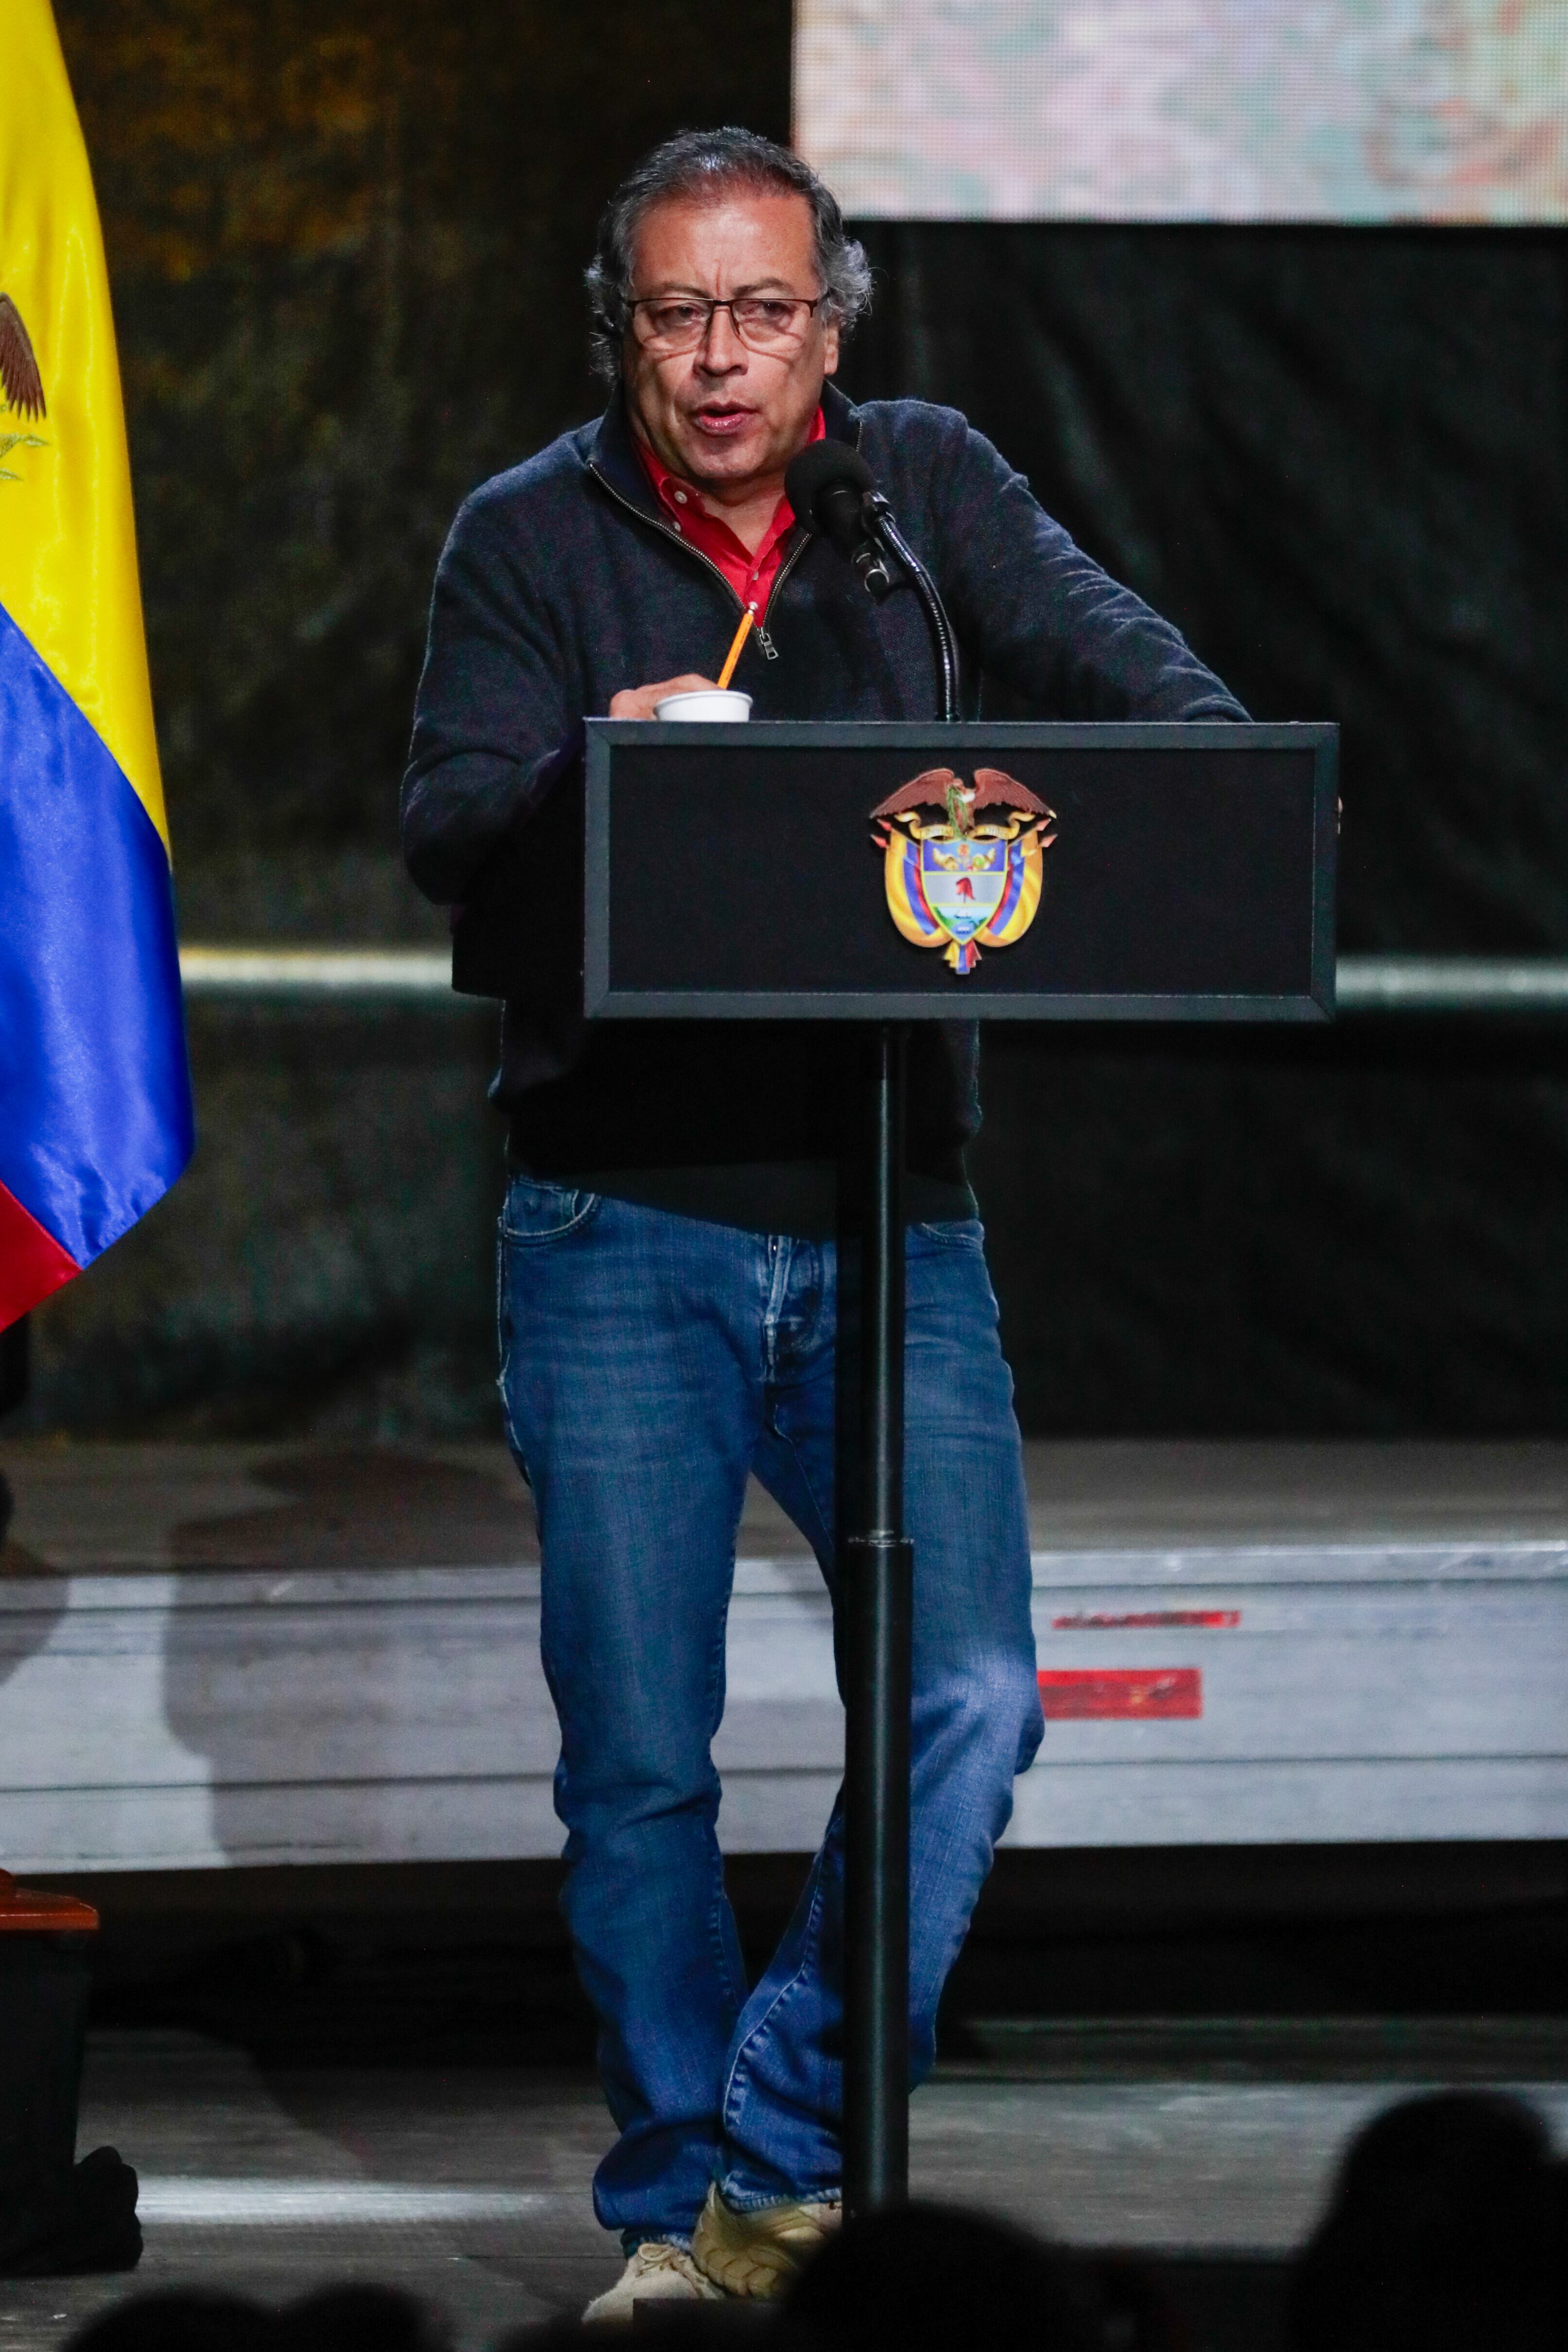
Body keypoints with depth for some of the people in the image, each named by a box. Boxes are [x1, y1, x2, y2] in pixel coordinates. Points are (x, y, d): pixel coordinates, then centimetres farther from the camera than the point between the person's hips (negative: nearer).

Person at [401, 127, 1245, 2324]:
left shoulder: (921, 480, 8)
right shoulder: (529, 538, 3)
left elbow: (1087, 637, -5)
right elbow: (446, 830, -6)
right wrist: (589, 774, -27)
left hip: (891, 1220, 1)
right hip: (623, 1227, -1)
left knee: (971, 1692, -11)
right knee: (640, 1753, 0)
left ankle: (786, 2161, 1)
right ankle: (674, 2208, 14)